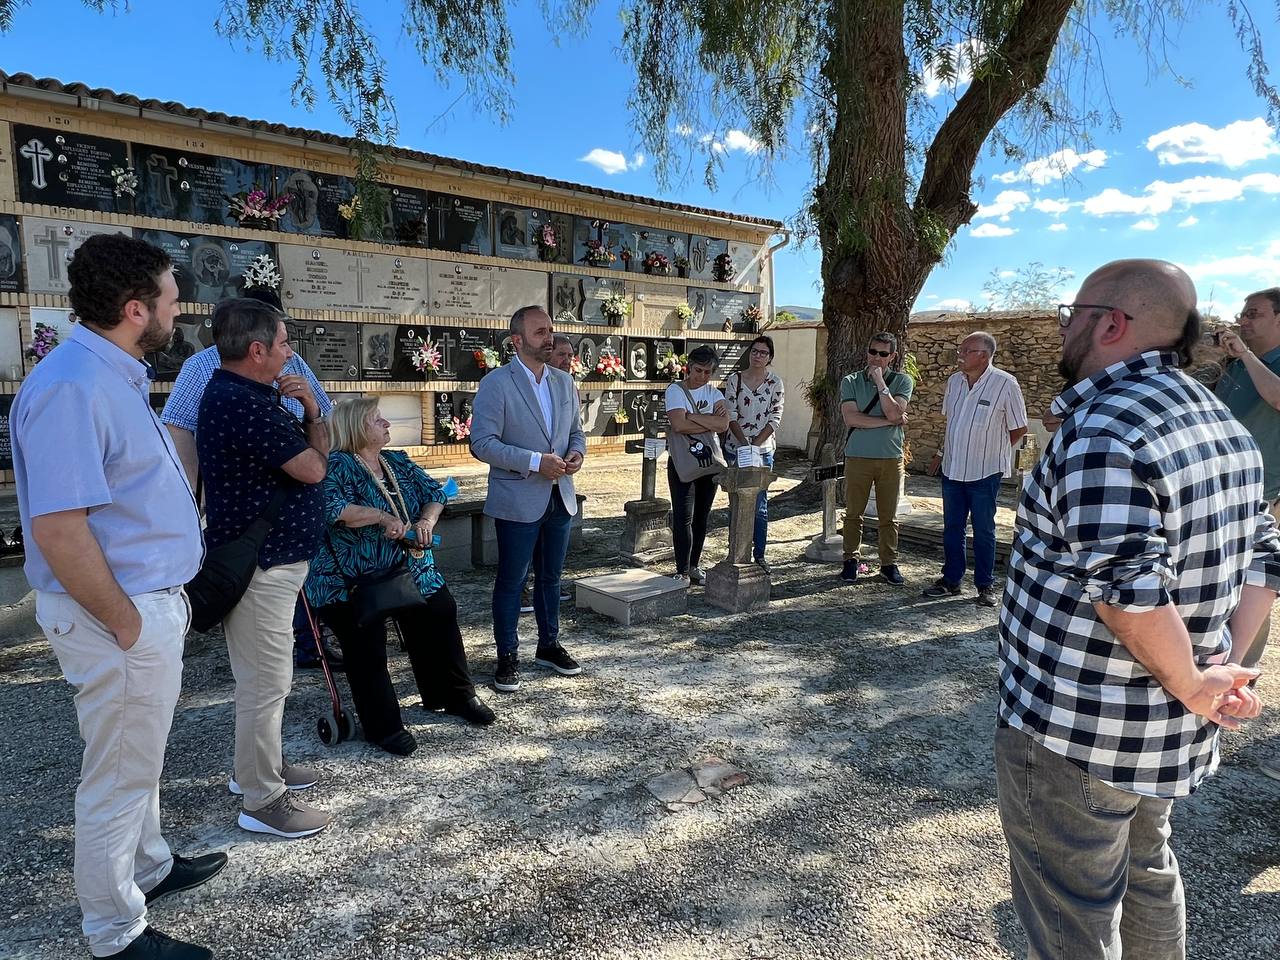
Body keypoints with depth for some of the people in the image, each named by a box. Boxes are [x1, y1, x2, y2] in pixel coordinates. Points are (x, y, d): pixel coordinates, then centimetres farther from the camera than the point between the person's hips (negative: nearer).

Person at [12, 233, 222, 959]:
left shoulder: (116, 377, 9)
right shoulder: (72, 387, -23)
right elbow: (58, 529, -27)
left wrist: (162, 603, 16)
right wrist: (125, 623, -18)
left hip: (153, 600, 10)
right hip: (124, 613, -10)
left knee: (140, 757, 25)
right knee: (119, 775, 8)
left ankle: (149, 867, 46)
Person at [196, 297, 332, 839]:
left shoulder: (249, 396, 12)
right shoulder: (240, 403, -22)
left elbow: (311, 448, 15)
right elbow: (312, 468, -19)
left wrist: (310, 412, -4)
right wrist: (311, 420, 0)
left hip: (271, 556, 11)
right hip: (260, 565, -11)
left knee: (266, 677, 22)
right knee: (267, 682, 0)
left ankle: (260, 765, 38)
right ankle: (262, 801, 13)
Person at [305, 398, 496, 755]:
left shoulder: (399, 462, 11)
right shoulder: (337, 465, -12)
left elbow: (434, 493, 11)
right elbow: (330, 508, -29)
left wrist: (426, 520, -9)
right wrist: (382, 516, -29)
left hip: (409, 570, 7)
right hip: (352, 582, -7)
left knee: (441, 619, 10)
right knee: (368, 652, -5)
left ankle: (457, 696, 29)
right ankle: (384, 727, 10)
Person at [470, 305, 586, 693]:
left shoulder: (564, 381, 9)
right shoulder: (496, 383, -11)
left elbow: (576, 430, 17)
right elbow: (482, 443, -16)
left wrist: (576, 453, -7)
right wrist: (536, 462, -22)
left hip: (559, 497, 6)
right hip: (518, 500, -6)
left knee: (550, 577, 17)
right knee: (511, 581, 4)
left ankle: (549, 645, 33)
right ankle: (507, 657, 19)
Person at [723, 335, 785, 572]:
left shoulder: (775, 383, 1)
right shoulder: (734, 379, 0)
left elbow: (775, 418, -3)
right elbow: (731, 416, -5)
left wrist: (755, 444, -13)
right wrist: (745, 443, -16)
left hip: (764, 450, 0)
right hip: (735, 449, 0)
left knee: (760, 505, 3)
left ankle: (759, 554, 13)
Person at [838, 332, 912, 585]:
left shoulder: (902, 381, 2)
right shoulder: (851, 382, 2)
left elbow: (893, 413, -14)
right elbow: (850, 418, -11)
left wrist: (880, 382, -13)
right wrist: (889, 421, -11)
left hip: (891, 457, 0)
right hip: (857, 457, 0)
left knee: (889, 516, 8)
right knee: (853, 513, 7)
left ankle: (889, 563, 19)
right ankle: (852, 560, 19)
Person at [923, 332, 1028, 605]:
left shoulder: (1005, 384, -13)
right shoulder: (954, 381, 4)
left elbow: (1019, 429, -4)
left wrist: (993, 452, 0)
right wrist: (942, 453, 15)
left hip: (985, 472, -5)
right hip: (952, 469, 5)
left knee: (984, 530, 5)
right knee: (952, 528, 11)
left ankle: (985, 585, 18)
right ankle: (951, 580, 22)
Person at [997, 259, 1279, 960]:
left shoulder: (1102, 430, -23)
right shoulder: (1220, 423, 8)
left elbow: (1131, 593, -30)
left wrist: (1196, 686, -15)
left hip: (1076, 733, -9)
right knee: (1145, 873, 29)